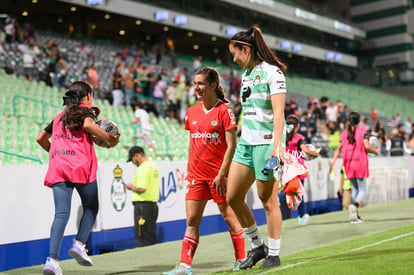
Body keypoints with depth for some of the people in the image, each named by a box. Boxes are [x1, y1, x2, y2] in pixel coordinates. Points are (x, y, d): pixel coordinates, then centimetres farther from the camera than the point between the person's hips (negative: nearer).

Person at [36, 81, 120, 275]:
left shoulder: (60, 116, 27)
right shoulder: (87, 110, 10)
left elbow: (40, 138, 29)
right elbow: (88, 125, -14)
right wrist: (110, 139, -5)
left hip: (57, 167, 5)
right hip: (80, 166, -5)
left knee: (61, 213, -2)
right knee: (91, 208, 13)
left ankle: (52, 259, -15)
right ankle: (79, 244, -5)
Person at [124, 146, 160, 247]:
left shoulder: (143, 168, -14)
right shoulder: (154, 166, 15)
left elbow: (142, 189, -22)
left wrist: (131, 187, -5)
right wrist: (135, 186, 16)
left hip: (143, 205, -10)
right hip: (153, 204, 10)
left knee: (142, 241, -5)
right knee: (152, 238, 14)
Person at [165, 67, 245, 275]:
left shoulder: (224, 110, -8)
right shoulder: (192, 112, 9)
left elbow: (231, 145, -11)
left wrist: (222, 174, -16)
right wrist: (189, 170, 15)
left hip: (218, 174, -5)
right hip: (196, 174, 5)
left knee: (229, 216, 7)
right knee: (192, 221, 1)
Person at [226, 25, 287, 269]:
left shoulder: (272, 72, -9)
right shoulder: (246, 74, 15)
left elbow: (278, 113, -16)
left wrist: (277, 146, -25)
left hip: (267, 142, -8)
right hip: (246, 142, 8)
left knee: (268, 200, -1)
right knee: (232, 197, 6)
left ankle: (274, 254, 14)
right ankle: (258, 246, 21)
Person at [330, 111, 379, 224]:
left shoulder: (344, 134, 9)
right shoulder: (363, 132, -2)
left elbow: (338, 149, 6)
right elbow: (367, 146, -14)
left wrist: (333, 162, 8)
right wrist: (376, 152, 2)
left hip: (348, 165, 4)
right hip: (360, 164, -4)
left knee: (355, 188, 16)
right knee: (362, 190, 2)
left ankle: (356, 216, 13)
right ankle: (355, 205, -29)